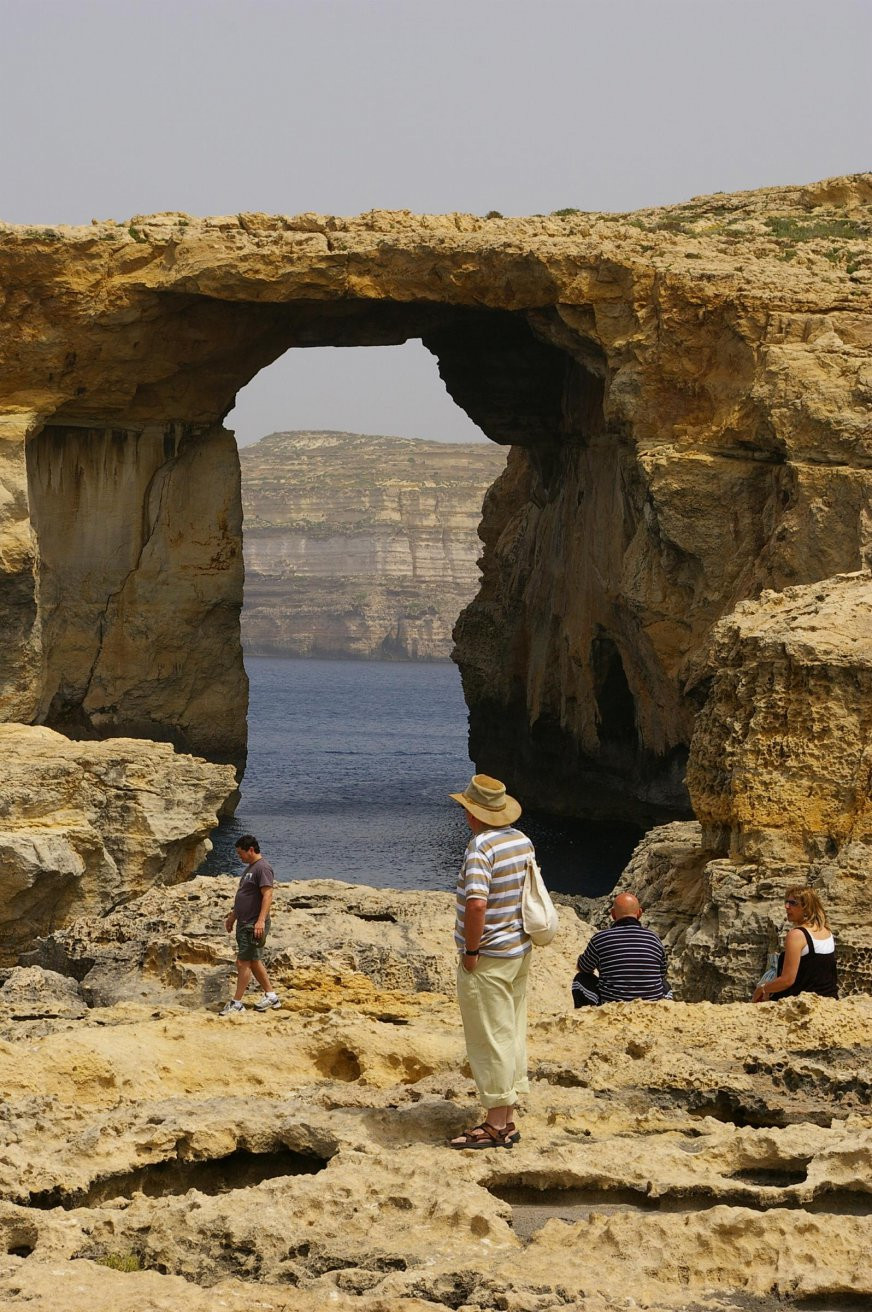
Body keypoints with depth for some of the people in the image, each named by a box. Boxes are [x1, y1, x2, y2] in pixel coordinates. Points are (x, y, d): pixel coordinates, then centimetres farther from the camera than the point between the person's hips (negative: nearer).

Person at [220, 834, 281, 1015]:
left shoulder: (263, 868, -15)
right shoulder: (250, 868, 17)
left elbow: (267, 895, -23)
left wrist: (261, 921, -30)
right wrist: (232, 916, 28)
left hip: (254, 926, -10)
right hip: (244, 923, 10)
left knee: (243, 962, -8)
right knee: (254, 961, 15)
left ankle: (237, 1003, -5)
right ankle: (270, 996, 23)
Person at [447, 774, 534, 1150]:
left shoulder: (480, 848, -21)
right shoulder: (522, 840, 6)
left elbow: (476, 904, -31)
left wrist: (471, 950, -19)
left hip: (488, 959, -9)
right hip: (520, 950, 9)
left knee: (489, 1040, -1)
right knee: (513, 1035, 14)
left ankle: (496, 1125, 3)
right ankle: (508, 1119, 22)